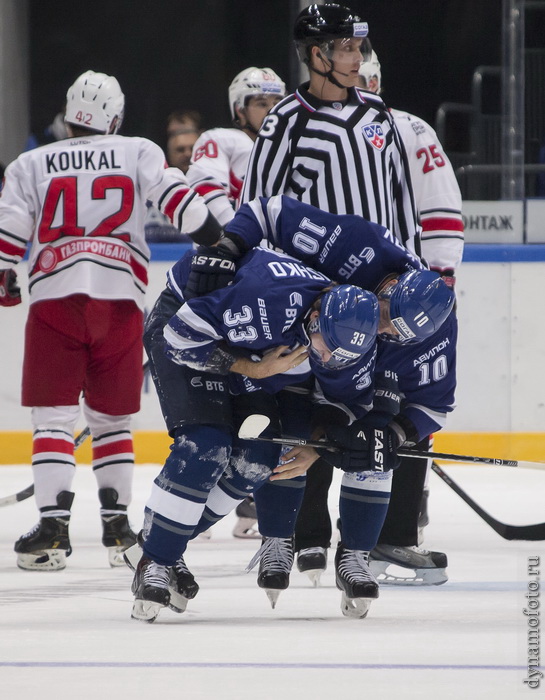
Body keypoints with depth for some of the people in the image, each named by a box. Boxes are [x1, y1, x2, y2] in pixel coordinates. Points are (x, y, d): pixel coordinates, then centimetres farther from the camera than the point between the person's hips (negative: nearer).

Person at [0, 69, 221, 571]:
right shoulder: (140, 154, 13)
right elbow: (178, 199, -1)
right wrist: (220, 244, 5)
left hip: (55, 296, -1)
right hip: (121, 298, 1)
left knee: (53, 416, -1)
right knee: (112, 418, 14)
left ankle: (52, 527, -14)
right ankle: (118, 525, 13)